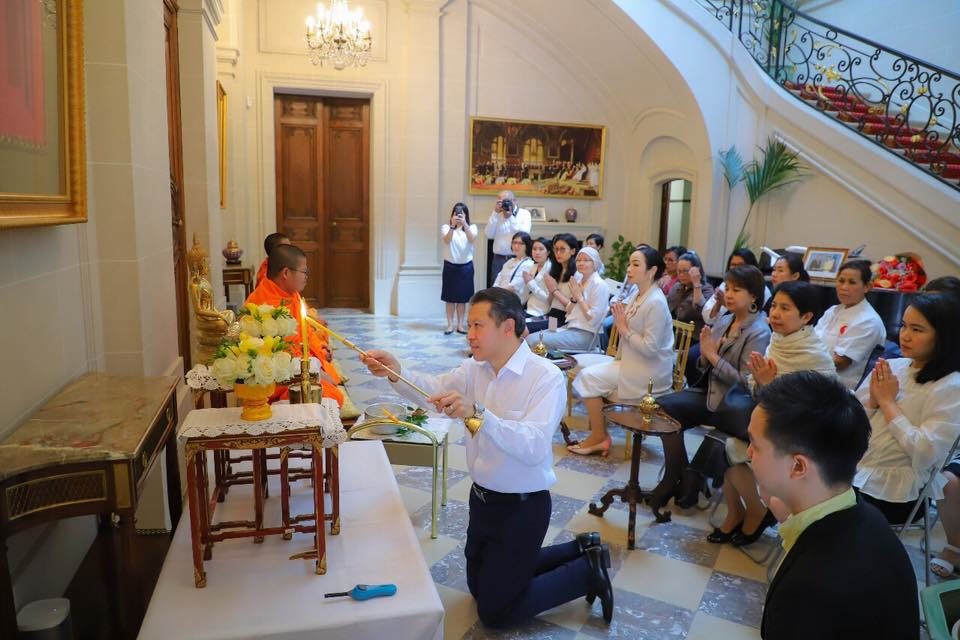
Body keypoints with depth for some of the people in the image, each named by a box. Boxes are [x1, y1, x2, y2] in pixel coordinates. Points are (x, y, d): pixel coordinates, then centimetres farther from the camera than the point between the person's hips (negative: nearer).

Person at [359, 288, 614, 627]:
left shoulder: (546, 377, -23)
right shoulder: (475, 369, -2)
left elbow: (534, 447, -35)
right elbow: (435, 388, -18)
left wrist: (477, 414, -44)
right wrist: (396, 372, -34)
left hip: (522, 507, -8)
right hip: (482, 498, 8)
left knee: (495, 612, 5)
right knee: (479, 585, 26)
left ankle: (587, 571, 20)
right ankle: (580, 549, 34)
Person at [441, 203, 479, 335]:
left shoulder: (472, 227, 2)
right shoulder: (446, 227, -1)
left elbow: (471, 239, -20)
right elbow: (447, 240, -21)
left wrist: (464, 224, -35)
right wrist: (453, 226, -36)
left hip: (466, 267, 1)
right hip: (450, 266, -1)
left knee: (462, 297, 7)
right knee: (450, 297, 3)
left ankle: (460, 325, 14)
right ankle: (450, 325, 9)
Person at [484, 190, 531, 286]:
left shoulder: (524, 213, 2)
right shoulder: (496, 214, 9)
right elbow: (489, 235, -4)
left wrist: (510, 216, -14)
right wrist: (495, 213, -8)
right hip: (499, 259, 2)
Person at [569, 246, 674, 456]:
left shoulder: (655, 302, -20)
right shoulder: (639, 295, 8)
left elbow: (650, 348, -24)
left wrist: (624, 328, -18)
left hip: (648, 373, -9)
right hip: (633, 363, 9)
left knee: (588, 378, -12)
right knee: (588, 374, -1)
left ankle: (599, 437, 4)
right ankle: (599, 433, 5)